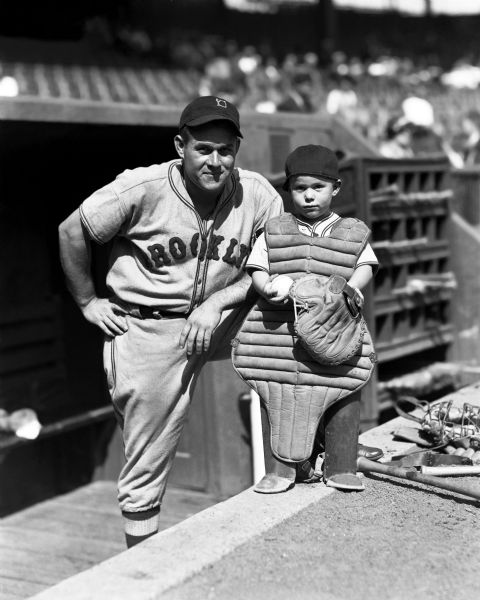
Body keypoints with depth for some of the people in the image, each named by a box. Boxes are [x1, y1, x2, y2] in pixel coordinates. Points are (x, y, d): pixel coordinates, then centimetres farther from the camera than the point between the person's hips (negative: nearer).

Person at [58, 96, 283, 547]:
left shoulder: (257, 196, -9)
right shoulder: (143, 189, -17)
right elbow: (71, 232, -6)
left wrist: (217, 302, -18)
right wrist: (87, 302, 0)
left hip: (215, 321, 4)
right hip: (145, 331, -4)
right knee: (145, 466, 0)